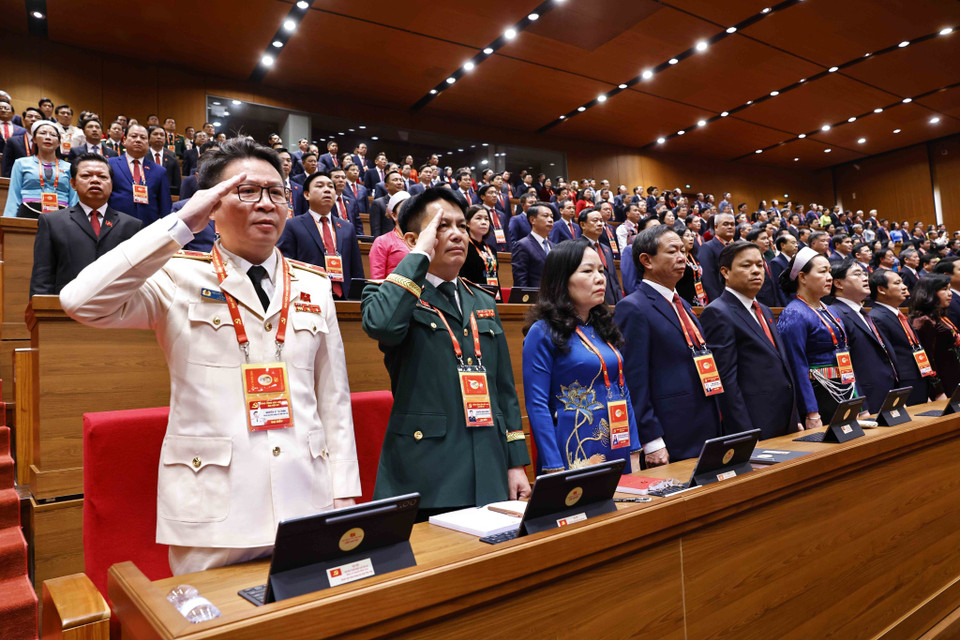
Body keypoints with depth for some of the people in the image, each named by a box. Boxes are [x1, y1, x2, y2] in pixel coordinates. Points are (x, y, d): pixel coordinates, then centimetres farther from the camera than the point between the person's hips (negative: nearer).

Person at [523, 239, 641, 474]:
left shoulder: (605, 328, 10)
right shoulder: (543, 332, -10)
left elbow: (623, 391, 13)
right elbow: (537, 406, -13)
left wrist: (634, 454, 9)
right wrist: (555, 471, -17)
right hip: (574, 454, -6)